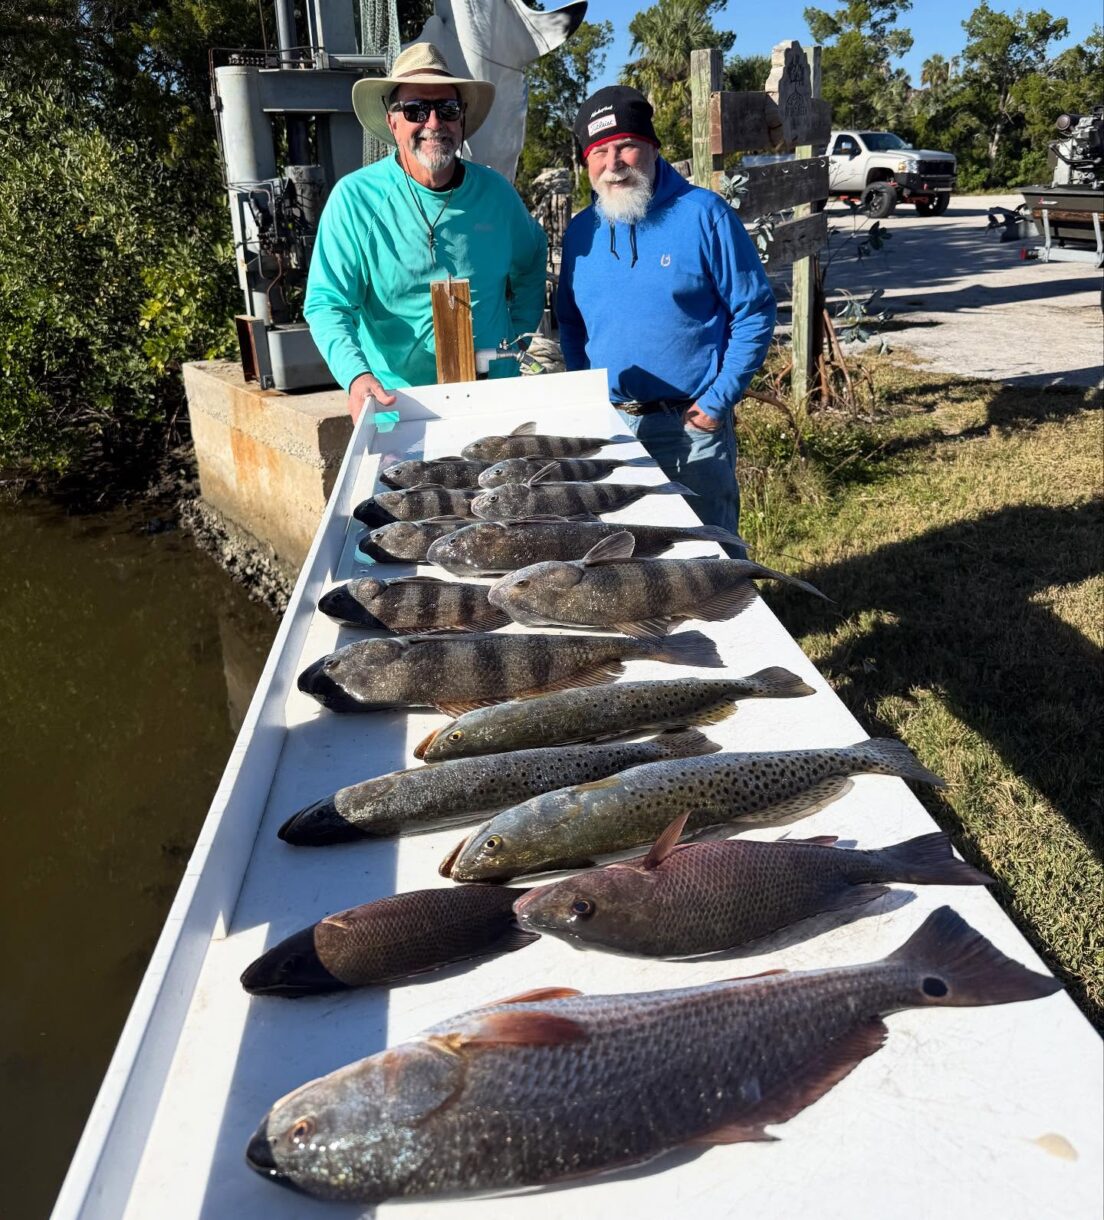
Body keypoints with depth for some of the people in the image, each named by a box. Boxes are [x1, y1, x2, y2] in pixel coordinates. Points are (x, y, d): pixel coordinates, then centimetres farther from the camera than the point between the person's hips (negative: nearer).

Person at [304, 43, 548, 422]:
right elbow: (326, 302, -9)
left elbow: (531, 263, 24)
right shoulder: (355, 198, -5)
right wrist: (357, 376, -26)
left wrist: (517, 339, 12)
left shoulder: (496, 192, 6)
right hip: (396, 404, -2)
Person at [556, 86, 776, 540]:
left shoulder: (704, 215, -7)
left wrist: (718, 400, -12)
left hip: (690, 423, -4)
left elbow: (754, 313, -6)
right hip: (606, 423, 4)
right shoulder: (581, 231, 7)